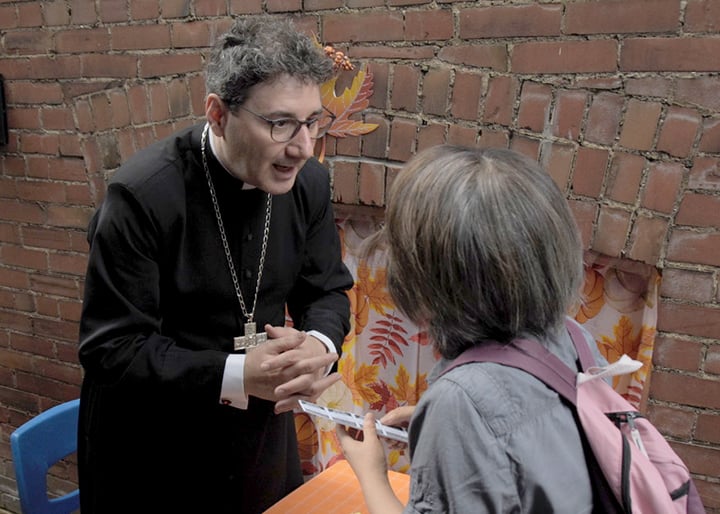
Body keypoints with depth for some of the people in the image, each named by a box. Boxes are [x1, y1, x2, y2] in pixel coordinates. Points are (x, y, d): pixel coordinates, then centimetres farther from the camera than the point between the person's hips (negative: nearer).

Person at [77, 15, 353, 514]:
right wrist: (235, 376, -31)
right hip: (151, 443, -4)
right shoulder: (143, 192, -24)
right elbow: (110, 348, -22)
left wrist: (319, 345, -20)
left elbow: (327, 290, 2)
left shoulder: (309, 181, -9)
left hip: (264, 427, 5)